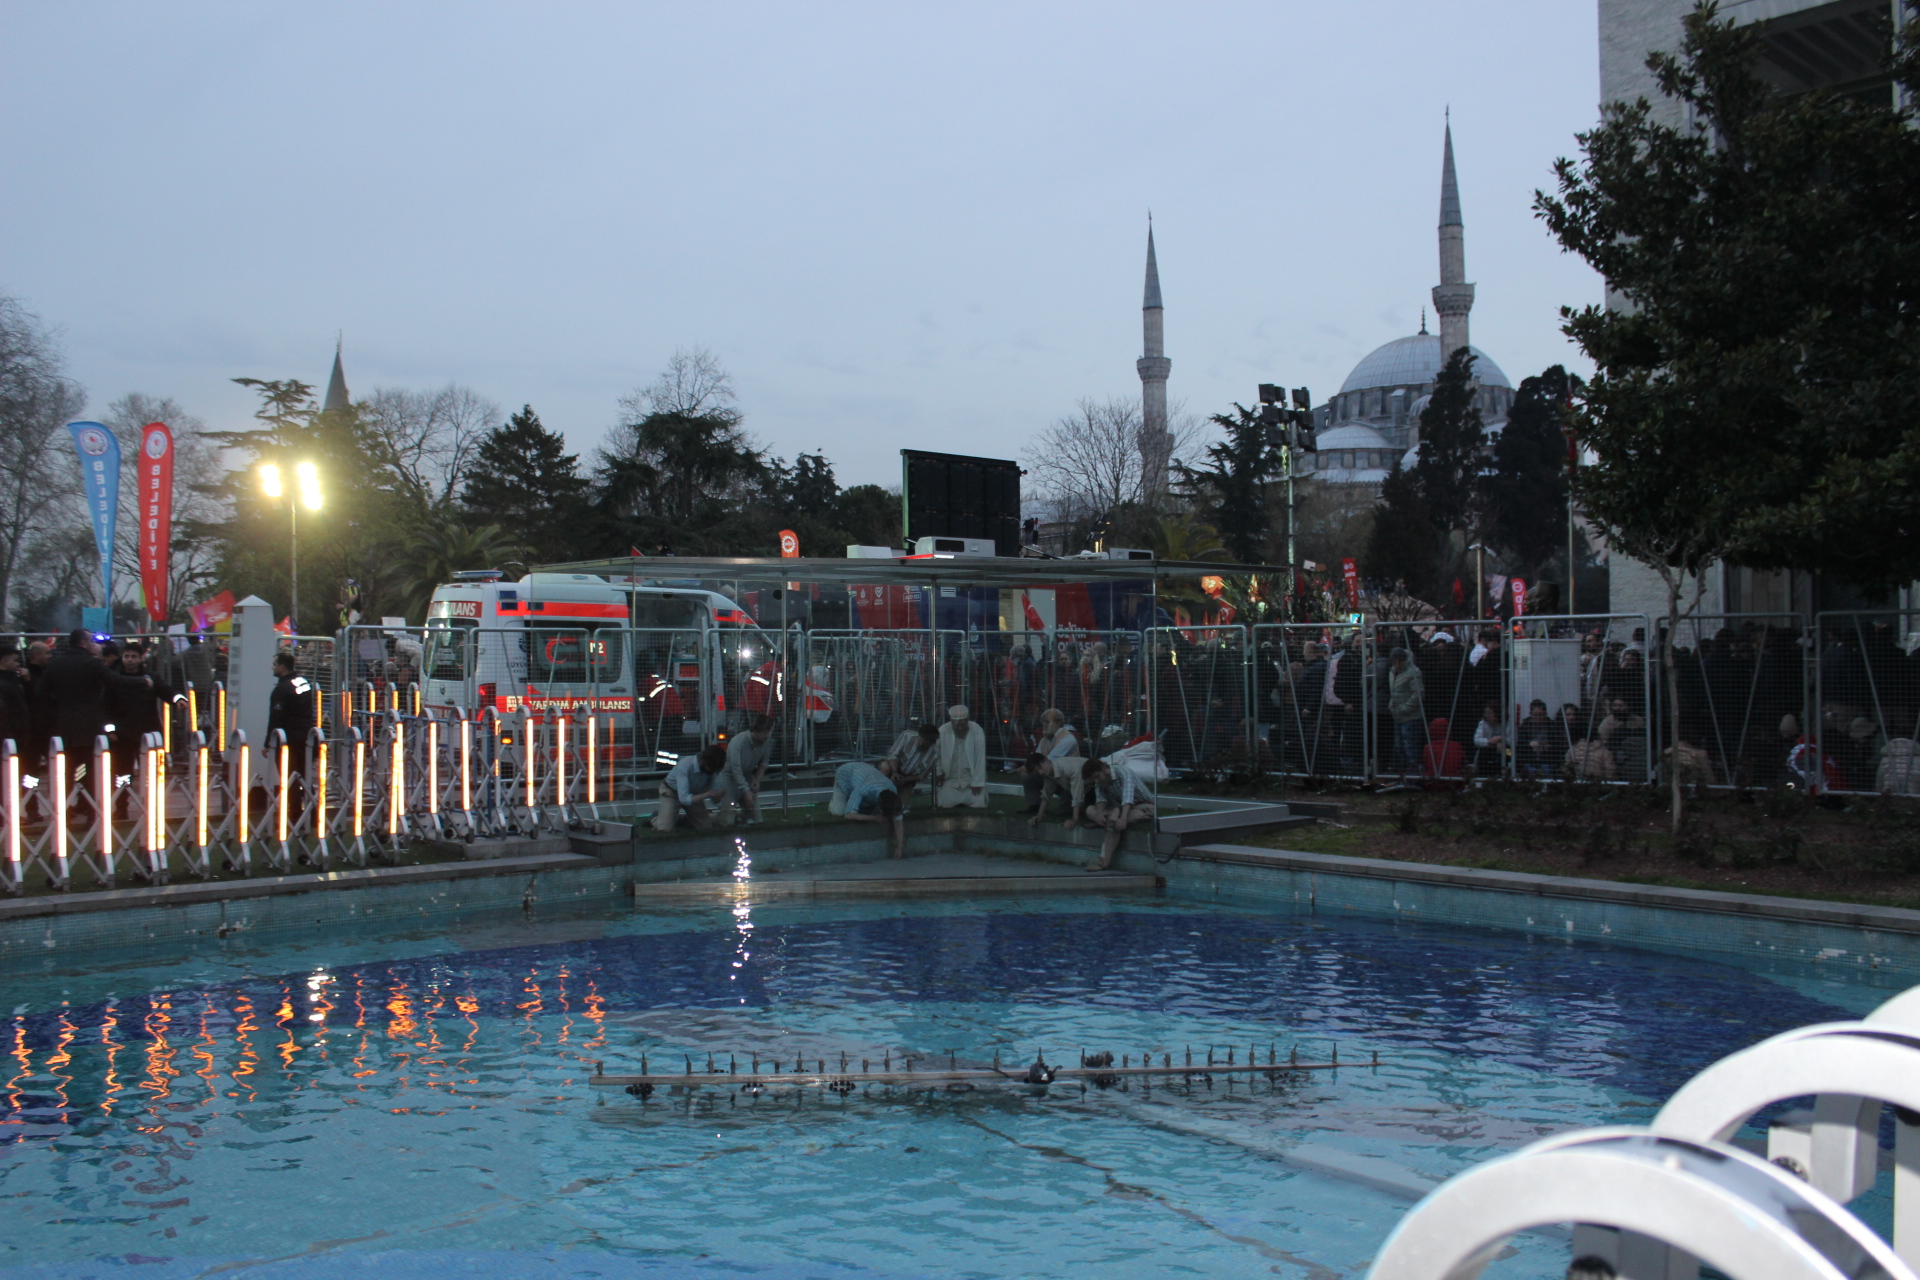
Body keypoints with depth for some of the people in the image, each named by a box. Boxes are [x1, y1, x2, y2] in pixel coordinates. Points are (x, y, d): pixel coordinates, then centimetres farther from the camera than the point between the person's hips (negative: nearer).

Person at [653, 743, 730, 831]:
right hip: (671, 792, -5)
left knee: (704, 826, -7)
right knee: (665, 828, -20)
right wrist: (708, 794, -52)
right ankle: (656, 817, 15)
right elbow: (684, 798, -41)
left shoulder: (712, 769, -22)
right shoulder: (685, 766, -37)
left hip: (693, 794, 5)